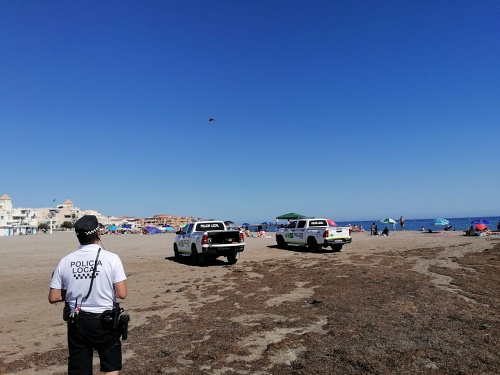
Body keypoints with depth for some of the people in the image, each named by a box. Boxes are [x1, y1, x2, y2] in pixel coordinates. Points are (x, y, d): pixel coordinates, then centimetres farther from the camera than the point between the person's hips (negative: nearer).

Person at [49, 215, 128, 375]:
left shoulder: (65, 261, -5)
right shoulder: (111, 258, -15)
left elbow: (53, 297, 0)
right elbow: (122, 294, -16)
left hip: (76, 322, 3)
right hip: (104, 321, -3)